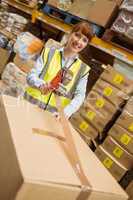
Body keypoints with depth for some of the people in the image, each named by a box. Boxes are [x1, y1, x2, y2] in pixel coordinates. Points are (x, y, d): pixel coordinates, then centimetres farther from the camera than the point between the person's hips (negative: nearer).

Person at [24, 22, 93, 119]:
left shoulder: (83, 69, 5)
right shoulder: (49, 52, 3)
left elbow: (79, 95, -3)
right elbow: (31, 76, -2)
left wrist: (66, 113, -21)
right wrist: (41, 84, -24)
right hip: (31, 105, 0)